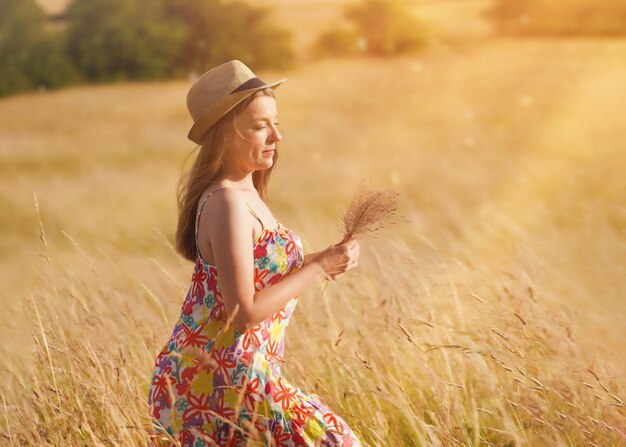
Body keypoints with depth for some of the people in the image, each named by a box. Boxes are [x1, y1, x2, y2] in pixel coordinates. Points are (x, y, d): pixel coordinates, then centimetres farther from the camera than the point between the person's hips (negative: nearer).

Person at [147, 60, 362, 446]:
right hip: (223, 381, -10)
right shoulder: (228, 202, -19)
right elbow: (244, 312, -22)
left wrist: (319, 262, 5)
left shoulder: (246, 194, 10)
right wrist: (320, 267, -16)